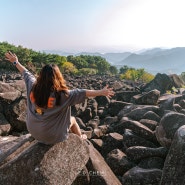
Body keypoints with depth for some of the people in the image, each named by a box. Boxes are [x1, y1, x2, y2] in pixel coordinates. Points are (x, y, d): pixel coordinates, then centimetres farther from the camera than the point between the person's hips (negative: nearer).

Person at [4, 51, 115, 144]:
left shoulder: (33, 87, -14)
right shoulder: (62, 95, -28)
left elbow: (26, 73, 3)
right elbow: (84, 93, -26)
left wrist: (16, 62, 20)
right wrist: (101, 92, -18)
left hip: (33, 131, 5)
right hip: (52, 137, -5)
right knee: (73, 119, 23)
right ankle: (81, 138, 49)